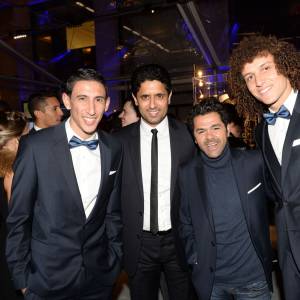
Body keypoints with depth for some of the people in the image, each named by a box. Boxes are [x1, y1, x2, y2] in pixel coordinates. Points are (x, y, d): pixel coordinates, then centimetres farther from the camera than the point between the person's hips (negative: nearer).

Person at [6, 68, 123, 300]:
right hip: (47, 277, -2)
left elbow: (112, 211, 4)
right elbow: (18, 217, -8)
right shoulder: (35, 146, -15)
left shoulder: (113, 148, -4)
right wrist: (22, 278, -3)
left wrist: (115, 260, 7)